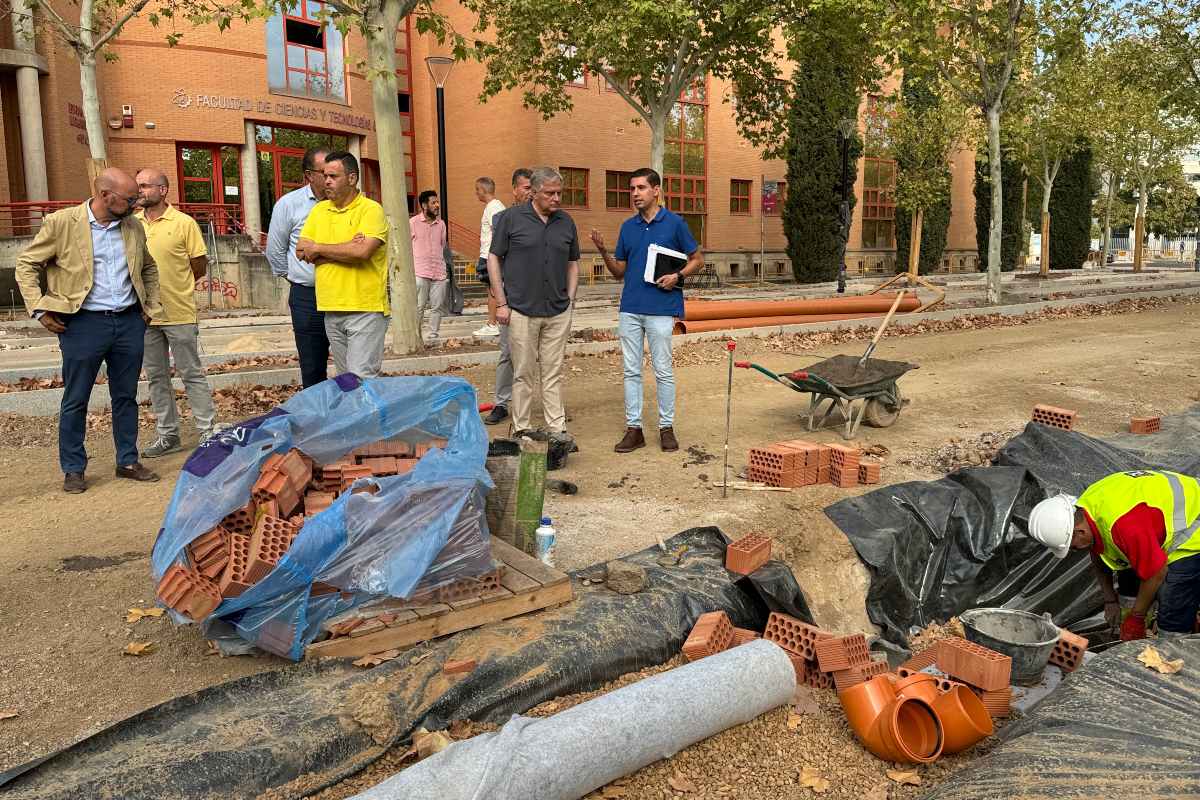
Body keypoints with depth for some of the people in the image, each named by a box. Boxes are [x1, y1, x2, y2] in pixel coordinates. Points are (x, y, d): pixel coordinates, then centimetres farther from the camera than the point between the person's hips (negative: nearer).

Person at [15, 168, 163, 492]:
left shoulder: (134, 226, 7)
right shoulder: (62, 223, -7)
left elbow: (149, 267, 22)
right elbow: (26, 264, 0)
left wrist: (151, 306, 13)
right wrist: (39, 309, -7)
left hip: (129, 322, 4)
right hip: (83, 323, -4)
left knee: (126, 396, 12)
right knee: (75, 400, 5)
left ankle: (128, 462, 23)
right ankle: (73, 469, 16)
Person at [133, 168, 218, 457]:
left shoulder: (184, 223, -6)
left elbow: (200, 266, -2)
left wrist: (176, 287, 5)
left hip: (179, 314, -5)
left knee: (191, 374, 2)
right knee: (156, 377, 11)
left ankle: (208, 431, 10)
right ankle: (168, 434, 22)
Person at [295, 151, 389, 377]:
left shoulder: (371, 210, -5)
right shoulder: (319, 210, 14)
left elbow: (363, 251, -20)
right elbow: (301, 251, 5)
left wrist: (318, 248, -6)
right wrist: (345, 250, -10)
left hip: (365, 310, -6)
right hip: (331, 310, 6)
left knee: (361, 380, -11)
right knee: (345, 378, 14)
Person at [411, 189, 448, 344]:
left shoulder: (441, 224, 13)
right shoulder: (413, 223, 0)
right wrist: (410, 268, -1)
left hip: (439, 272, 4)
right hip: (420, 273, -4)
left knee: (437, 306, 3)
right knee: (418, 307, -4)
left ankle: (433, 336, 12)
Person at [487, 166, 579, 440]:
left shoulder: (566, 222, 9)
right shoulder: (511, 218, -3)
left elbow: (572, 263, 17)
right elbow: (494, 258, -1)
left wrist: (569, 299, 8)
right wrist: (501, 303, -5)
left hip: (558, 312, 3)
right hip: (521, 311, -3)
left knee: (554, 373, 8)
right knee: (523, 373, 4)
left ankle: (557, 428, 14)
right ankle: (521, 430, 13)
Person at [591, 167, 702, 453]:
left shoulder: (675, 223, -1)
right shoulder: (627, 227, 11)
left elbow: (698, 260, 5)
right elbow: (619, 271, 13)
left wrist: (677, 276, -13)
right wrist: (603, 251, -4)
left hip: (661, 309, -4)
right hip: (629, 308, 4)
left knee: (663, 370, 3)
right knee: (631, 370, 6)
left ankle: (666, 427, 14)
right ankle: (633, 428, 13)